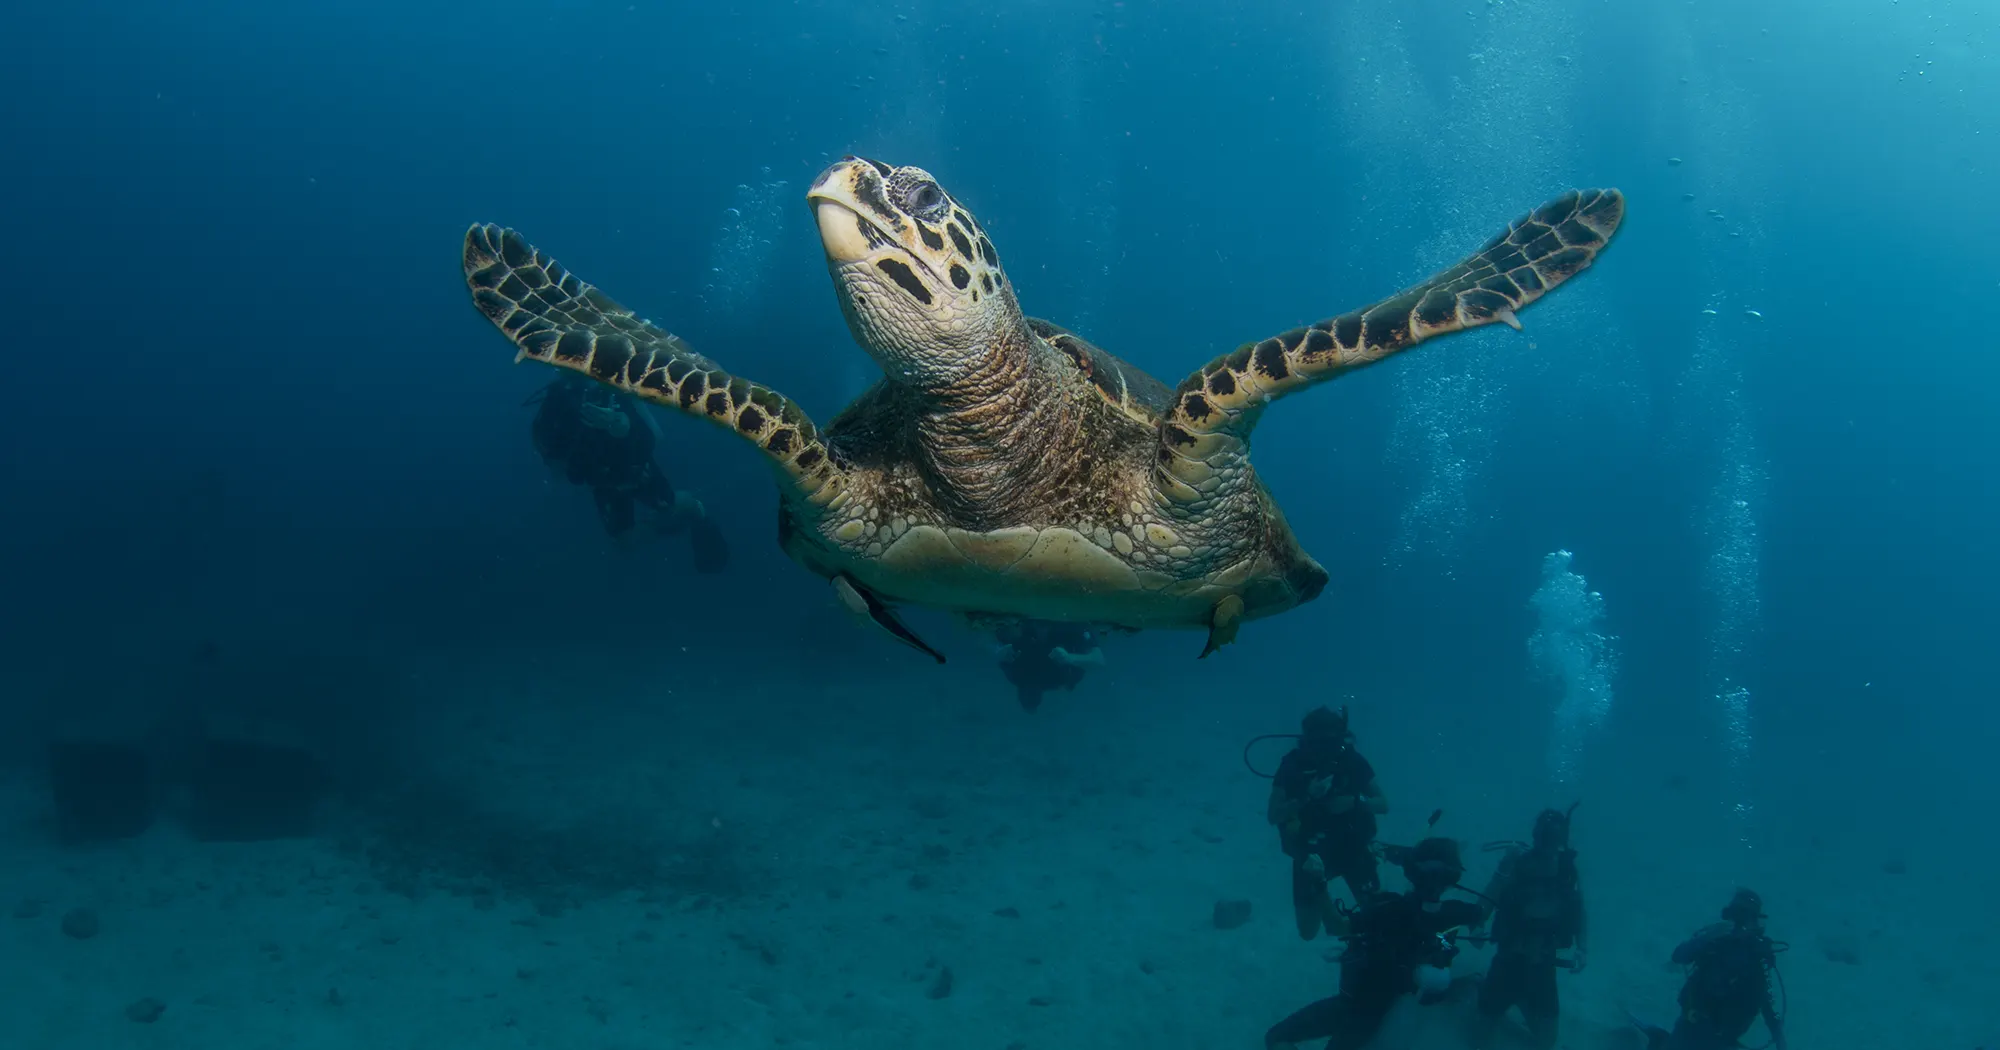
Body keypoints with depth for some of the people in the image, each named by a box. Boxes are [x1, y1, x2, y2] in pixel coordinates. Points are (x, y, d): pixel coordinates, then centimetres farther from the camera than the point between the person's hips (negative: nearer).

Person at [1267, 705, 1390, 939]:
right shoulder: (1293, 763, -17)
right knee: (1308, 932, -1)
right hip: (1312, 851, -1)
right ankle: (1320, 893, 30)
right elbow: (1273, 816, -19)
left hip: (1353, 846, 1)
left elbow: (1384, 804, -6)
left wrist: (1354, 801, -26)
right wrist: (1306, 797, -33)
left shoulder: (1351, 759, -14)